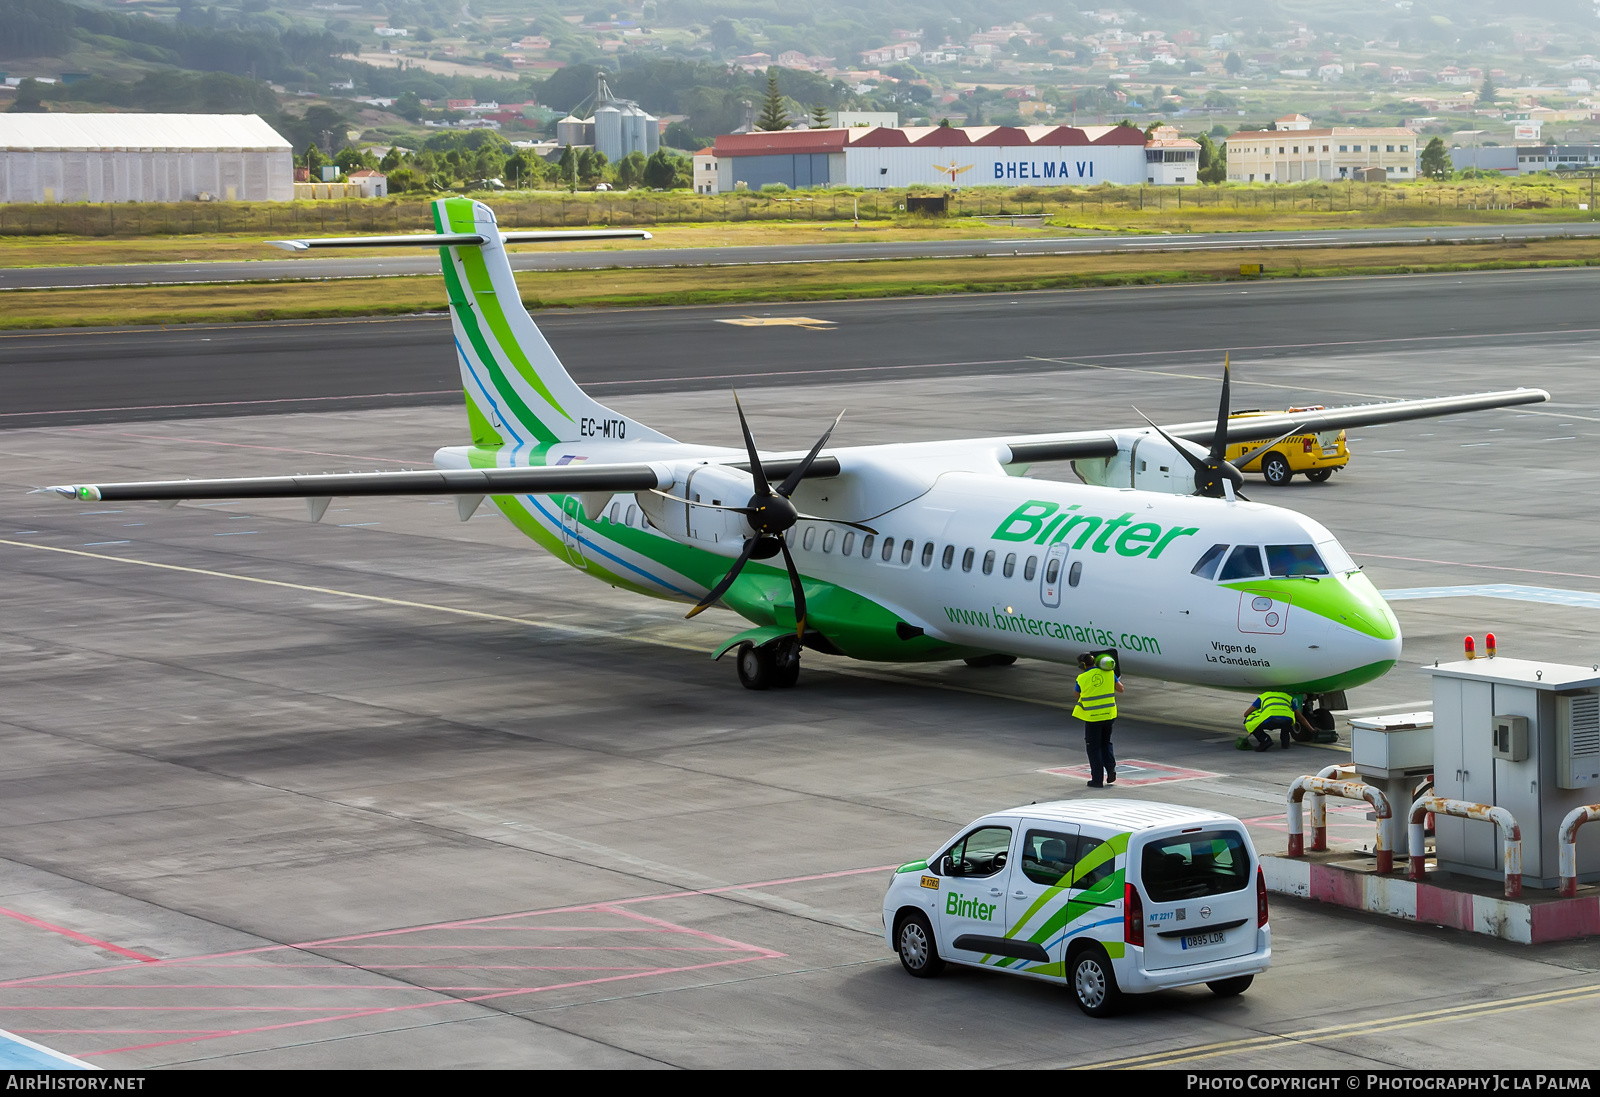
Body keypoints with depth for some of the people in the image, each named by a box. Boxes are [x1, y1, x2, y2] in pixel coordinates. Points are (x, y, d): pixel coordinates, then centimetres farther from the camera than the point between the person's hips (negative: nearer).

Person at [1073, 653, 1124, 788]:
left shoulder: (1082, 678, -10)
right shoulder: (1108, 673, -3)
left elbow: (1077, 695, 7)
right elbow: (1120, 689, 5)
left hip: (1092, 717, -4)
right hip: (1108, 714, 4)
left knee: (1094, 747, 6)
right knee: (1105, 743, 22)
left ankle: (1097, 779, 6)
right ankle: (1111, 767, 1)